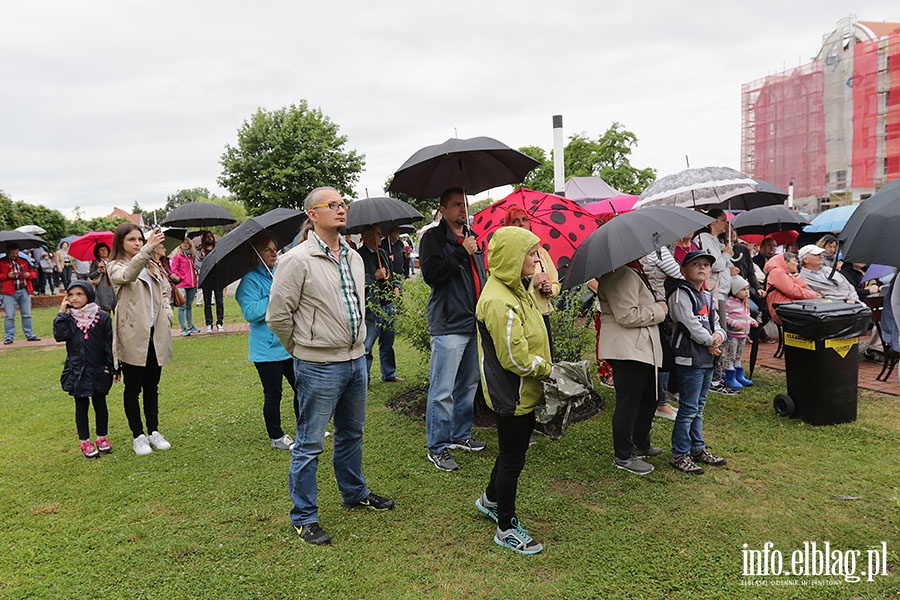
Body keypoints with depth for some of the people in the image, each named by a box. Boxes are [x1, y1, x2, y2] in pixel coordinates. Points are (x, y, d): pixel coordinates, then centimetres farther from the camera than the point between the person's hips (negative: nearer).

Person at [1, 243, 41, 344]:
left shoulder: (24, 261, 13)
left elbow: (34, 273, 18)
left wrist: (29, 274, -3)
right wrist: (7, 275, -12)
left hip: (24, 291, 3)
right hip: (9, 293, -3)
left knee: (27, 315, 8)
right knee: (9, 316, -3)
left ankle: (30, 335, 14)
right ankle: (9, 337, 3)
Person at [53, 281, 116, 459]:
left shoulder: (102, 317, -4)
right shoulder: (69, 319, 1)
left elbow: (110, 344, -2)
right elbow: (59, 335, -17)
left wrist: (114, 368, -3)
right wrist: (62, 313, -13)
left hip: (99, 370, -1)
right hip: (77, 371, 1)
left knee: (100, 404, 11)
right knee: (81, 406, 9)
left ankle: (102, 438, 26)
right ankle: (85, 442, 20)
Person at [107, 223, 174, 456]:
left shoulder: (152, 266, 14)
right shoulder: (116, 267, -4)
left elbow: (165, 291, 20)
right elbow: (128, 275, -27)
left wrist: (167, 314, 1)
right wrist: (147, 249, -41)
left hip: (156, 334, 5)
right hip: (133, 335, -5)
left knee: (152, 387, 14)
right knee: (133, 389, 5)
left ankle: (154, 431, 24)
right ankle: (138, 436, 15)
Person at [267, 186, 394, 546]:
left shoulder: (354, 257, 9)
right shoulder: (297, 260, -14)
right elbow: (277, 316, -11)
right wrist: (304, 349, 1)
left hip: (356, 359, 7)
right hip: (319, 367, -7)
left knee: (352, 433, 22)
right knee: (310, 444, 3)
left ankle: (355, 493, 40)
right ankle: (304, 517, 17)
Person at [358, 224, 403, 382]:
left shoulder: (384, 253, 15)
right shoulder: (359, 255, -11)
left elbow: (392, 273, 28)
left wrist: (396, 287, 11)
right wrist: (375, 276, -20)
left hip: (388, 305, 8)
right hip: (371, 308, -8)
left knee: (388, 343, 18)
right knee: (366, 347, -1)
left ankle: (389, 374, 31)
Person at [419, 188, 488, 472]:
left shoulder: (472, 237, 18)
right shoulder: (434, 236, -5)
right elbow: (431, 273, -20)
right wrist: (462, 252, -17)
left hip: (474, 324, 8)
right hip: (448, 326, -8)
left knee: (468, 384, 16)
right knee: (442, 390, -4)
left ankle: (461, 435, 31)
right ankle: (437, 448, 6)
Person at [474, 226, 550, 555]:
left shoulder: (516, 290, 6)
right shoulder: (499, 302, -28)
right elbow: (516, 359, -26)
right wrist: (549, 369, -13)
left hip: (525, 392, 10)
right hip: (511, 395, -10)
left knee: (515, 449, 25)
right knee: (512, 458, 6)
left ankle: (491, 499, 47)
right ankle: (506, 528, 25)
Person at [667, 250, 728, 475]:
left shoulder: (708, 297, 16)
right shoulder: (681, 294, -11)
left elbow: (715, 321, 18)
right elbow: (690, 323, -18)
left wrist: (719, 335, -4)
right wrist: (710, 342, -9)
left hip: (707, 359, 9)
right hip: (689, 358, -9)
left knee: (699, 407, 18)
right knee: (688, 409, -5)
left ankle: (698, 448, 30)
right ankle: (679, 455, 5)